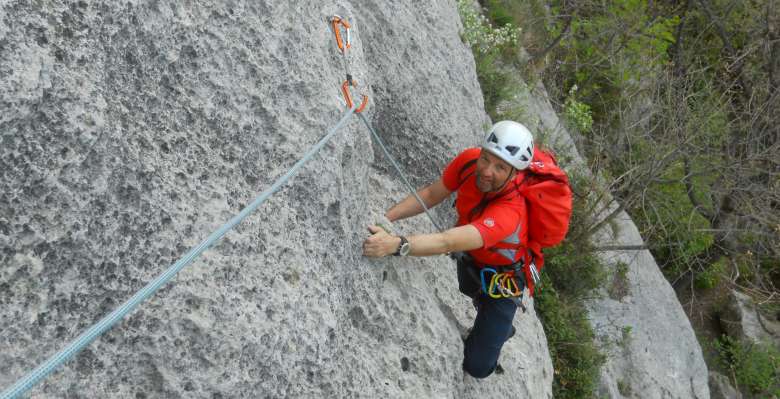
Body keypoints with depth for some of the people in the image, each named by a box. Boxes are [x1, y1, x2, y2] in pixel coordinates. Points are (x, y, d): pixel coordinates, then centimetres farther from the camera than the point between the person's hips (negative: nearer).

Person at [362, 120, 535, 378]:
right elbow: (432, 195, -14)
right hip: (469, 258, 5)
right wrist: (385, 218, -25)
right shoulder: (469, 161, -27)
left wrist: (396, 244, -72)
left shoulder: (510, 211, -46)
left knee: (477, 367, -2)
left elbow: (448, 243, -58)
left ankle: (501, 329, 29)